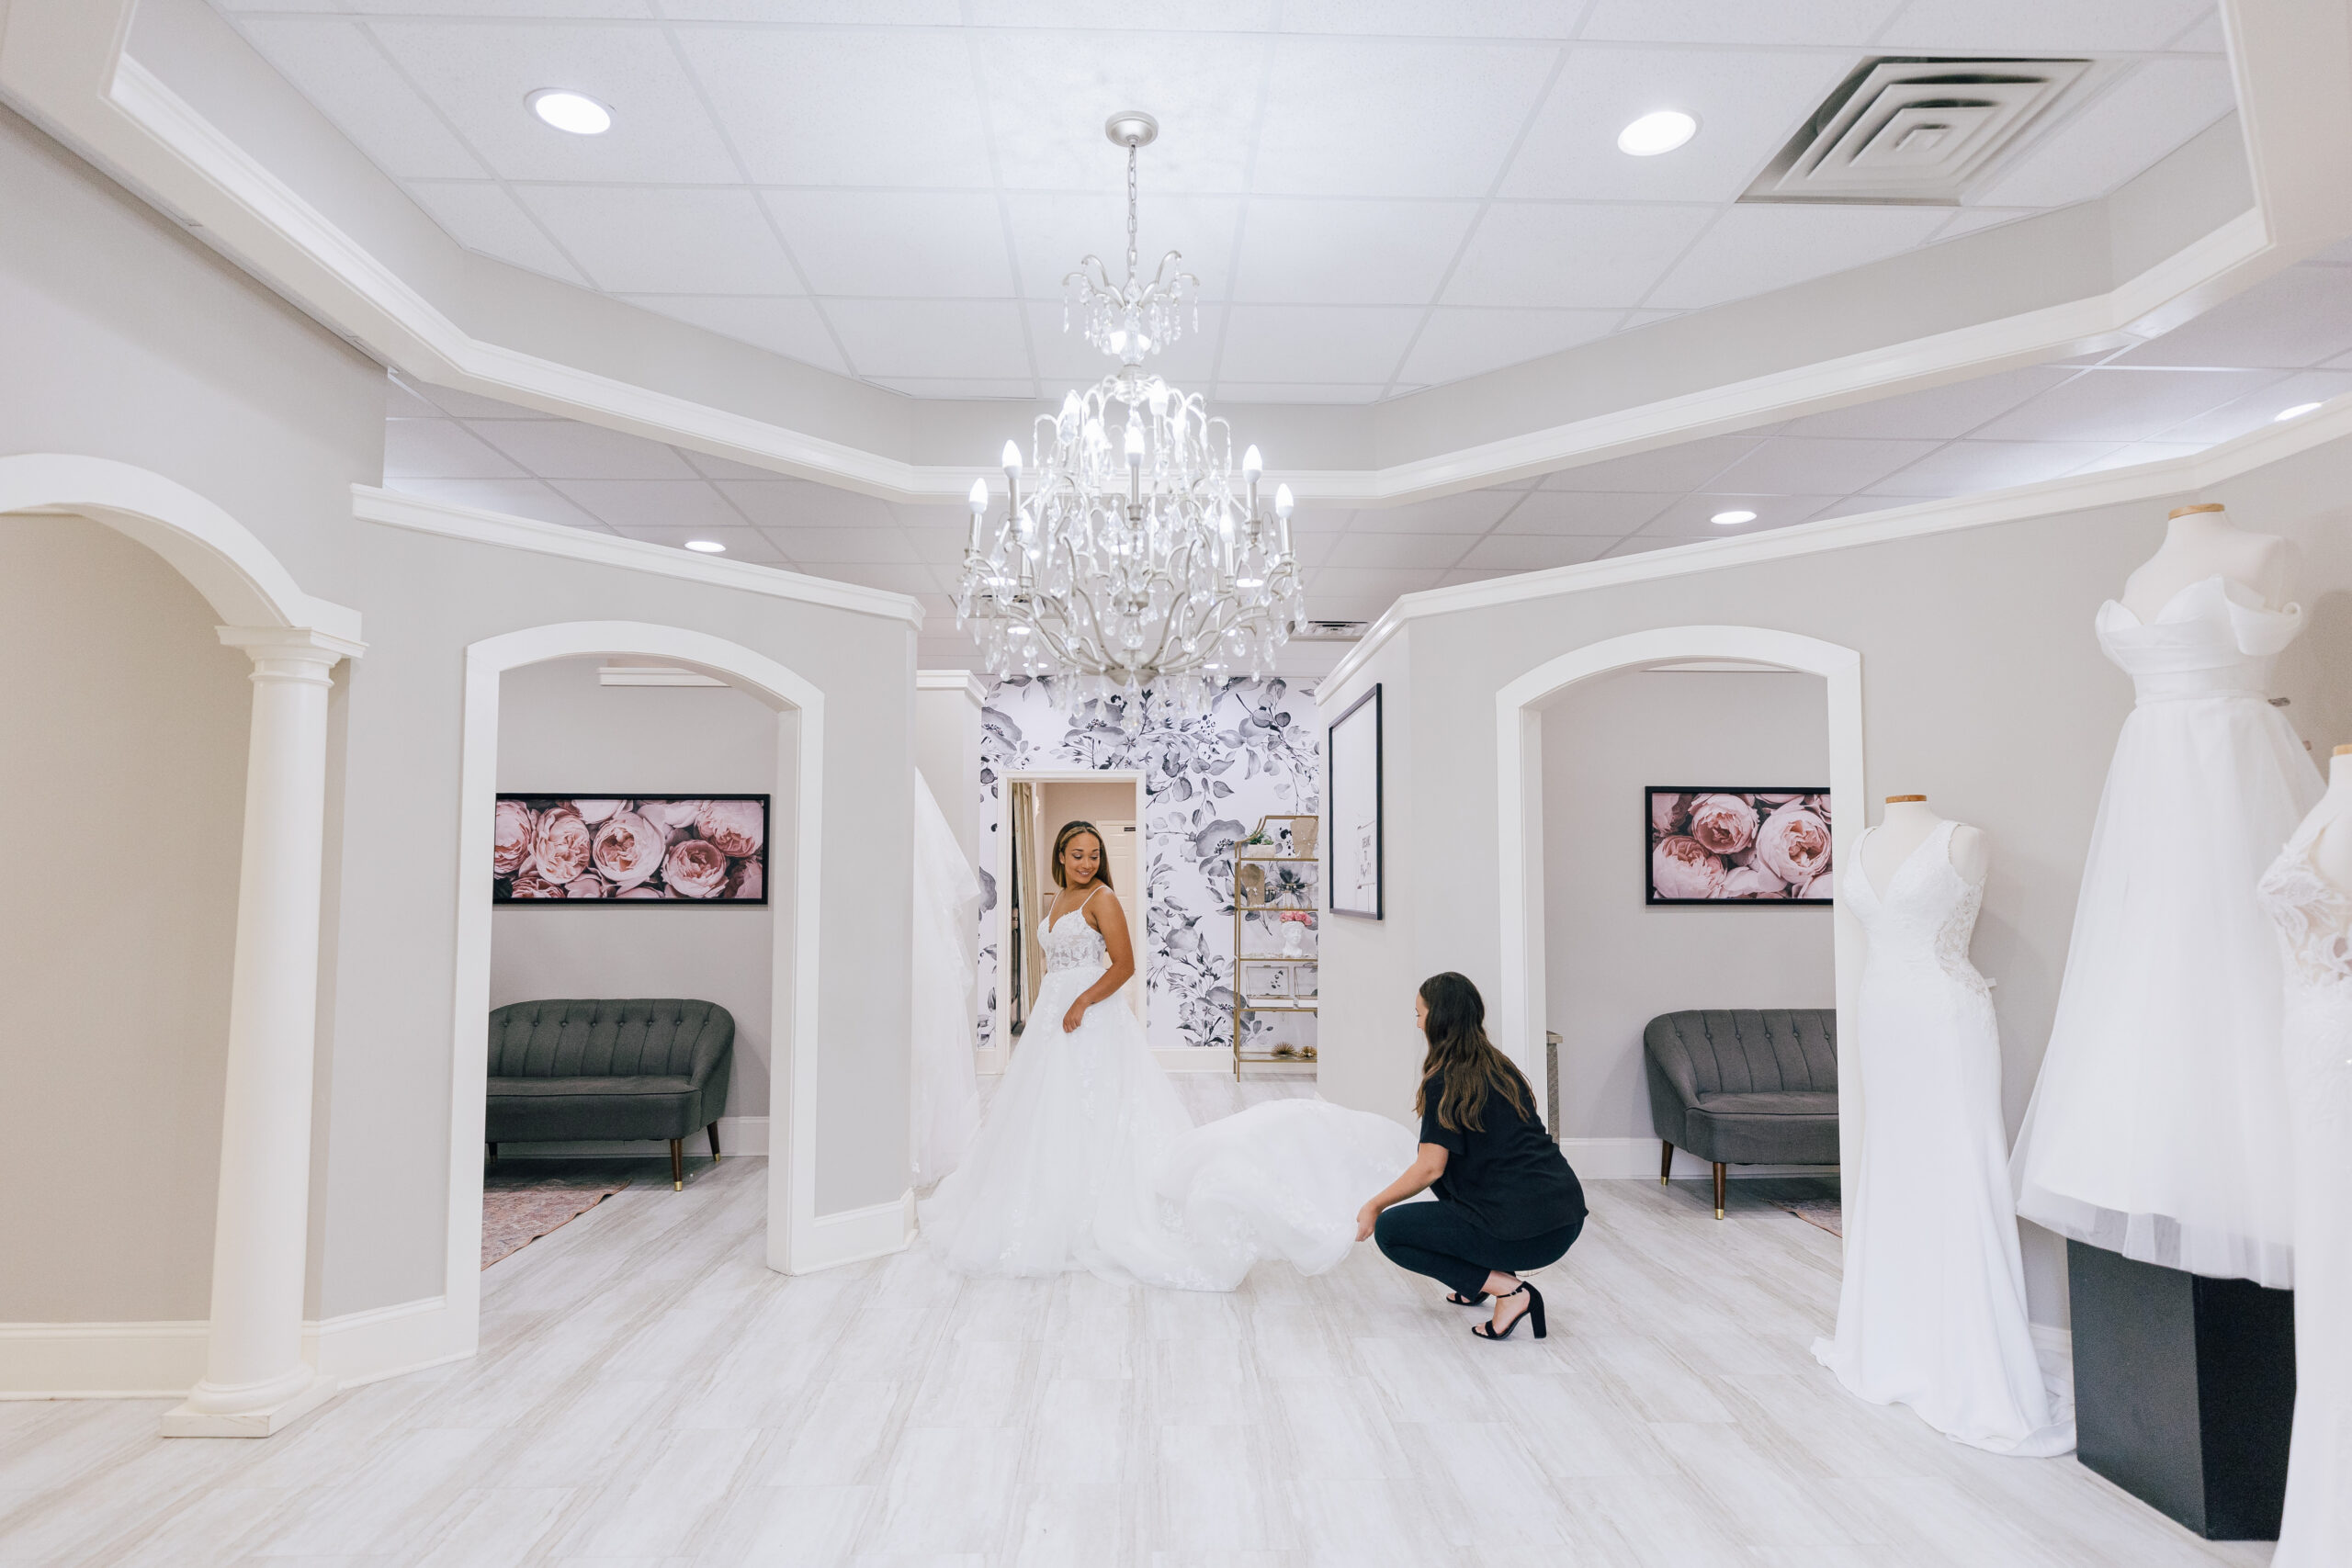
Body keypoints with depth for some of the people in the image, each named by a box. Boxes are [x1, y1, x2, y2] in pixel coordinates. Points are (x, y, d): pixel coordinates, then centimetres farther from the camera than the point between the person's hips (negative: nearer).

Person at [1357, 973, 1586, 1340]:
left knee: (1389, 1230, 4)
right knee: (1451, 1165, 26)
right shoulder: (1499, 1067, 13)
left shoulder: (1445, 1081, -10)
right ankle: (1479, 1283, 22)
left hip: (1527, 1234, -8)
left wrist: (1374, 1206, 1)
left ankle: (1508, 1289, -5)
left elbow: (1430, 1168, -11)